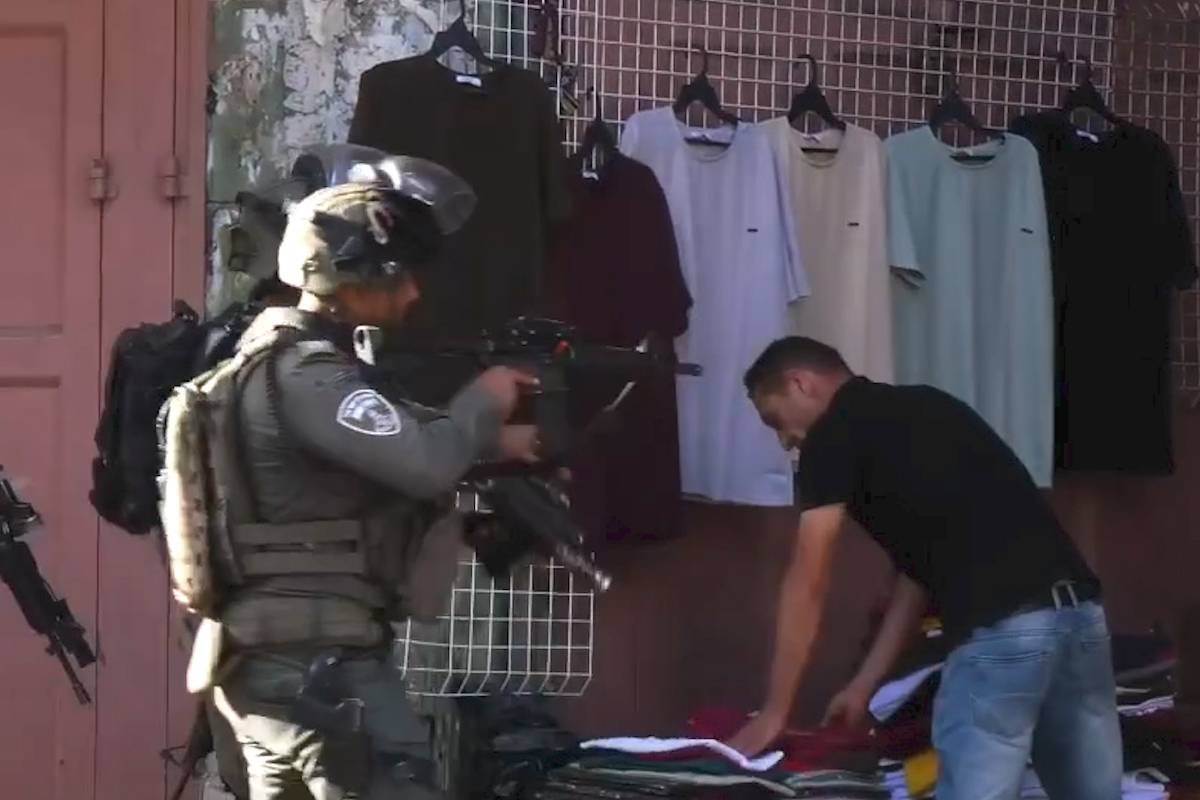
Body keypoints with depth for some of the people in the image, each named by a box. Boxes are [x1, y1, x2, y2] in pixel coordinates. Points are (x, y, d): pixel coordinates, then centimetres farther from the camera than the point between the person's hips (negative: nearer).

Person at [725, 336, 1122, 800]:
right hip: (1080, 612, 8)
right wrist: (864, 686, 32)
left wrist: (773, 712, 12)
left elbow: (808, 585, 5)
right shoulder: (922, 410, 28)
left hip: (1001, 632, -8)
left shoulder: (834, 433, 5)